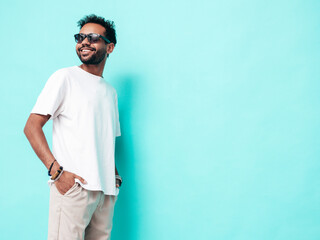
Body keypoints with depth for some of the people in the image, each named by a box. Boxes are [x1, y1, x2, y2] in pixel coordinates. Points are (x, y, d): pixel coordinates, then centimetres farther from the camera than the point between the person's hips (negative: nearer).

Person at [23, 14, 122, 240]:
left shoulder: (111, 91, 20)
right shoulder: (65, 77, 1)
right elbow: (31, 127, -7)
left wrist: (114, 174, 10)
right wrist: (57, 171, -17)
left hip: (107, 190, 6)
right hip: (73, 186, -6)